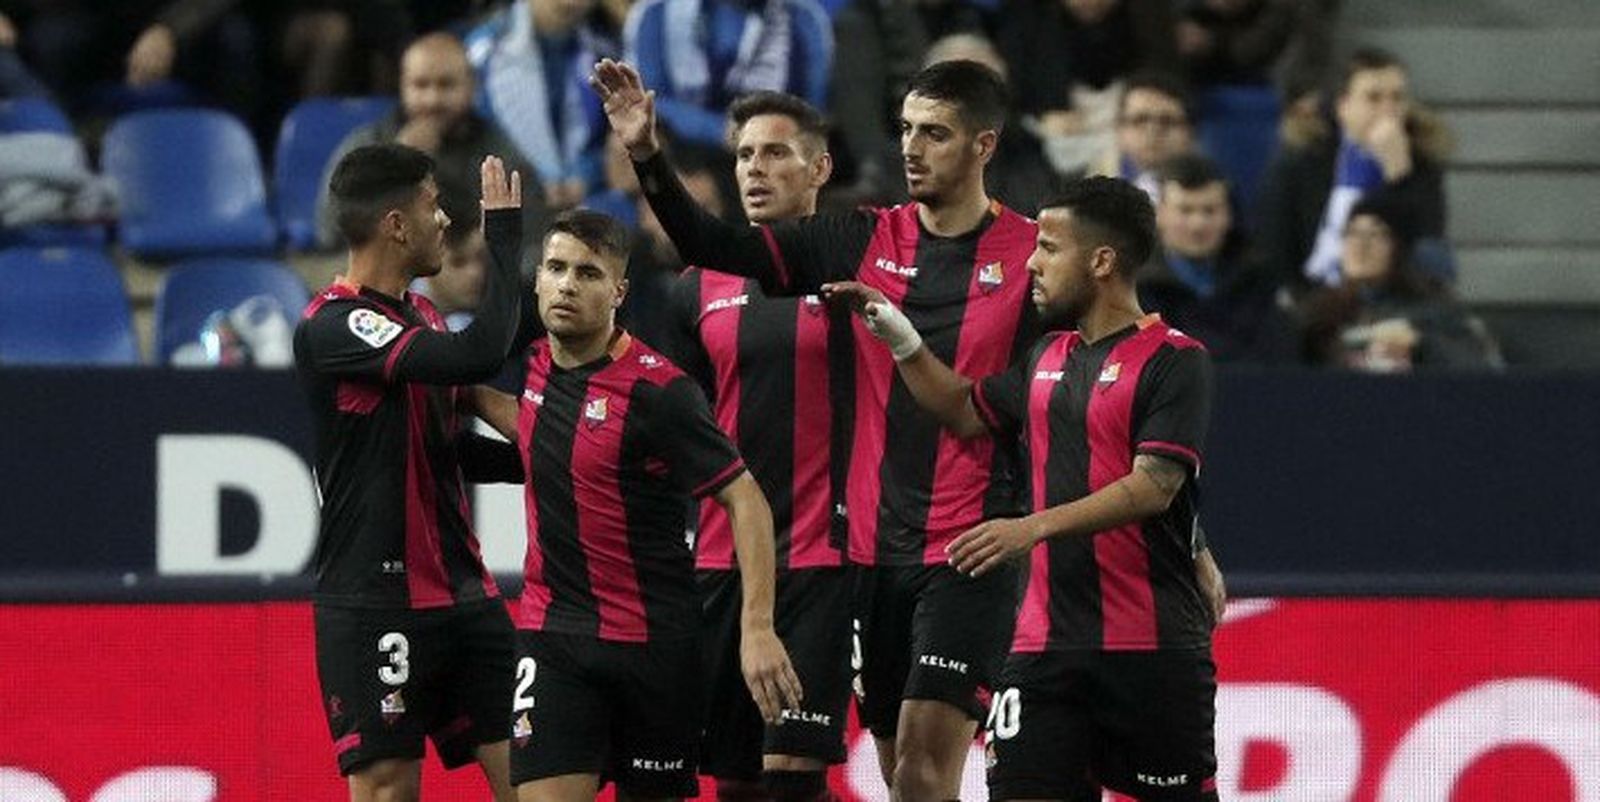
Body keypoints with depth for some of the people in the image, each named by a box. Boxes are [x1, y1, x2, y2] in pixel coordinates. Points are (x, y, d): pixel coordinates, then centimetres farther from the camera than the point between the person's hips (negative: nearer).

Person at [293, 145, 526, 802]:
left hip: (462, 593, 8)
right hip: (374, 606, -8)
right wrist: (504, 231, -18)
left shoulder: (421, 316, 14)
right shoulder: (333, 327, -15)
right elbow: (478, 355, -27)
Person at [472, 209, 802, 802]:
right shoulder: (534, 366, 4)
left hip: (655, 639, -4)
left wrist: (757, 628, -21)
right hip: (551, 634, 4)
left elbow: (745, 500, -14)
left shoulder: (657, 390, -15)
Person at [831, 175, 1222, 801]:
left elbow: (1153, 487, -17)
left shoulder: (1175, 360, -7)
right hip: (1047, 642, 6)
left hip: (1153, 646, -6)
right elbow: (968, 414, 32)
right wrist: (900, 339, 21)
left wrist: (1035, 527, -24)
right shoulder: (1047, 358, 15)